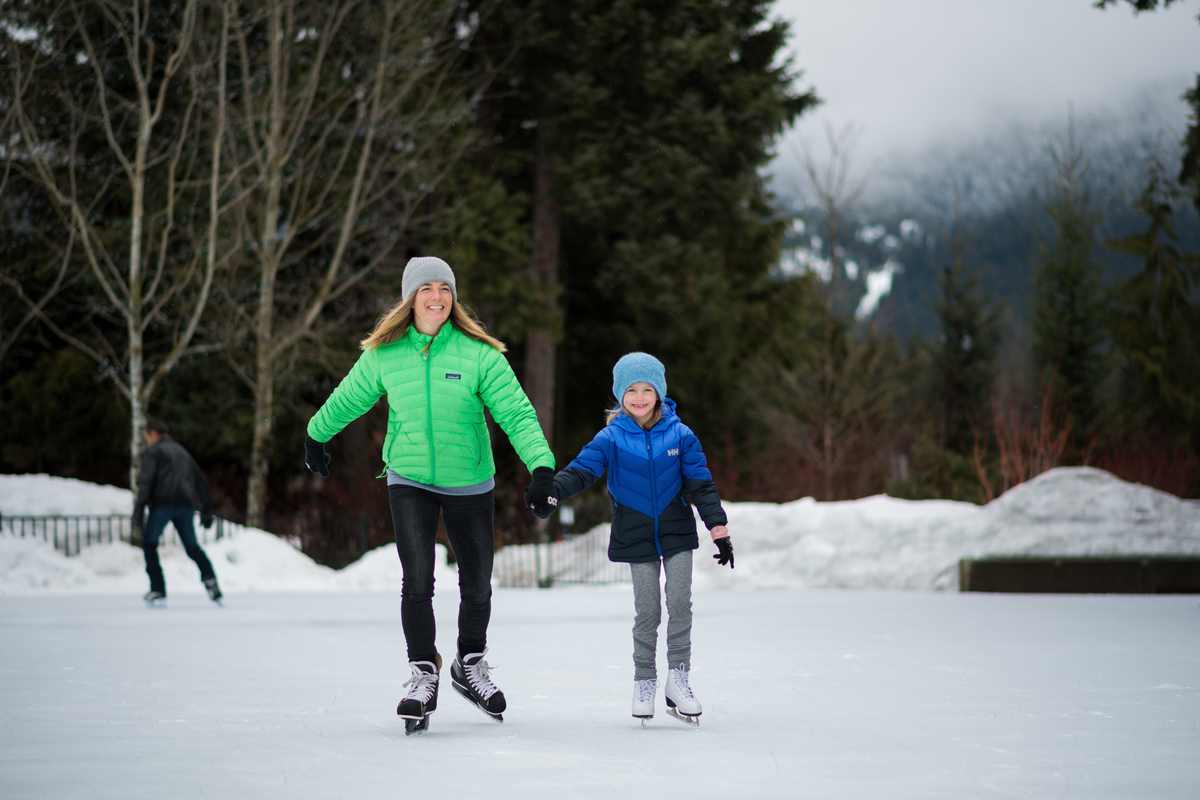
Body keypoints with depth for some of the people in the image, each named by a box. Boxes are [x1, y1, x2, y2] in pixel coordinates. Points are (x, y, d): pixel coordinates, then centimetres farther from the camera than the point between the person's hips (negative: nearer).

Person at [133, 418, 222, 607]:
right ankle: (209, 579, -11)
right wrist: (207, 512, 28)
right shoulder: (183, 453, 28)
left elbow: (146, 481, -8)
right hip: (186, 505, 5)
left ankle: (158, 591, -2)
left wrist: (138, 512, -12)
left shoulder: (152, 451, 7)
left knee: (149, 544, 9)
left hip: (162, 503, -5)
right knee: (192, 547, 15)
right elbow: (201, 483, 27)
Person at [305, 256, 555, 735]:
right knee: (417, 581, -13)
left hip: (469, 483, 0)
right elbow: (347, 400, 13)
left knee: (477, 584, 10)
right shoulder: (383, 355, -4)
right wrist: (316, 437, 27)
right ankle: (423, 677, 1)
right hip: (409, 480, 0)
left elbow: (516, 413, -16)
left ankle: (471, 666, 33)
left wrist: (541, 464, -29)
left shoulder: (478, 354, -11)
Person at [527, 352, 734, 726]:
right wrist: (552, 492, -33)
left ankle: (678, 679, 2)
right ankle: (644, 681, 15)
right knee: (647, 611, 1)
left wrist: (718, 529, -1)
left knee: (680, 602, -6)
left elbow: (702, 484, 1)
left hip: (677, 531, 1)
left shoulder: (680, 435, -2)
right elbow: (581, 469, -14)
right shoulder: (611, 439, -5)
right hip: (637, 536, -1)